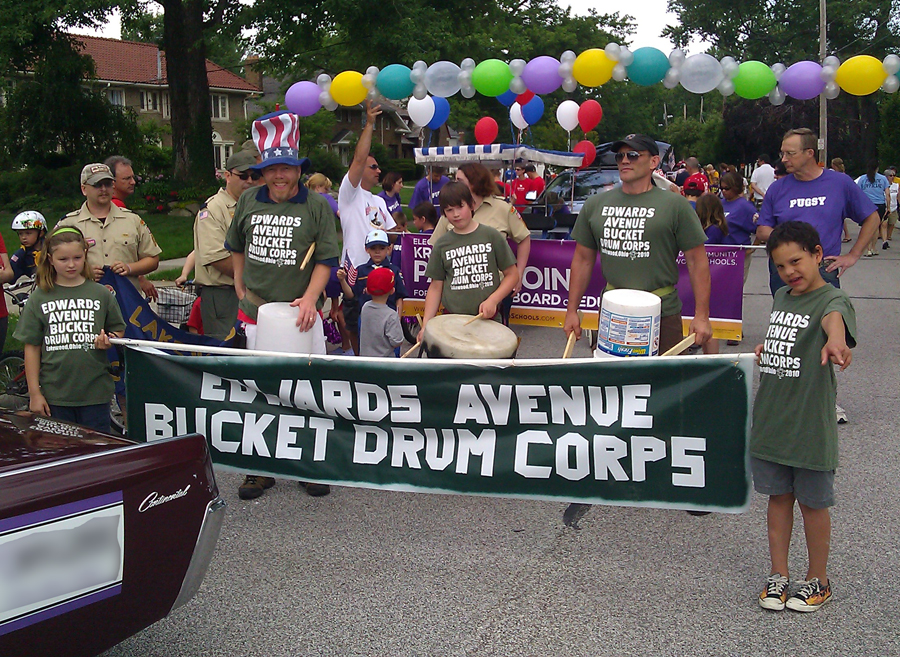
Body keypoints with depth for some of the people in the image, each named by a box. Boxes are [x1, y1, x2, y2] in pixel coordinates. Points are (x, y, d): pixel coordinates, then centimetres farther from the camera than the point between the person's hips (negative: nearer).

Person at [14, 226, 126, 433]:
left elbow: (118, 330, 13)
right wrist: (34, 393, 0)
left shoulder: (100, 294, 3)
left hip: (95, 393, 0)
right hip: (54, 395, 0)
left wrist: (108, 340, -11)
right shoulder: (40, 298, 2)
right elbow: (32, 348, 3)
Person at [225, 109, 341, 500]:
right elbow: (236, 248, 21)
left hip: (302, 315, -2)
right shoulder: (248, 201, 6)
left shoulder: (317, 206, -2)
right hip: (256, 313, 3)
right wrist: (240, 289, 16)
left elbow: (325, 260, -4)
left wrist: (310, 298, -18)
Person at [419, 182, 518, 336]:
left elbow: (512, 274, 3)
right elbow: (436, 287, 8)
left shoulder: (491, 236, 1)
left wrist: (493, 300, -12)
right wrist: (426, 325, -1)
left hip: (488, 319, -1)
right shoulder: (442, 245, 5)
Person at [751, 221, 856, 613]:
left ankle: (818, 581, 26)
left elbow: (833, 319, -39)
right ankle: (778, 574, 27)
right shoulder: (781, 298, 9)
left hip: (811, 426, -6)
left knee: (813, 502, 9)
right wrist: (764, 353, 8)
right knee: (778, 497, 14)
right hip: (769, 420, 6)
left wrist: (835, 340, -60)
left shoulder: (832, 299, -13)